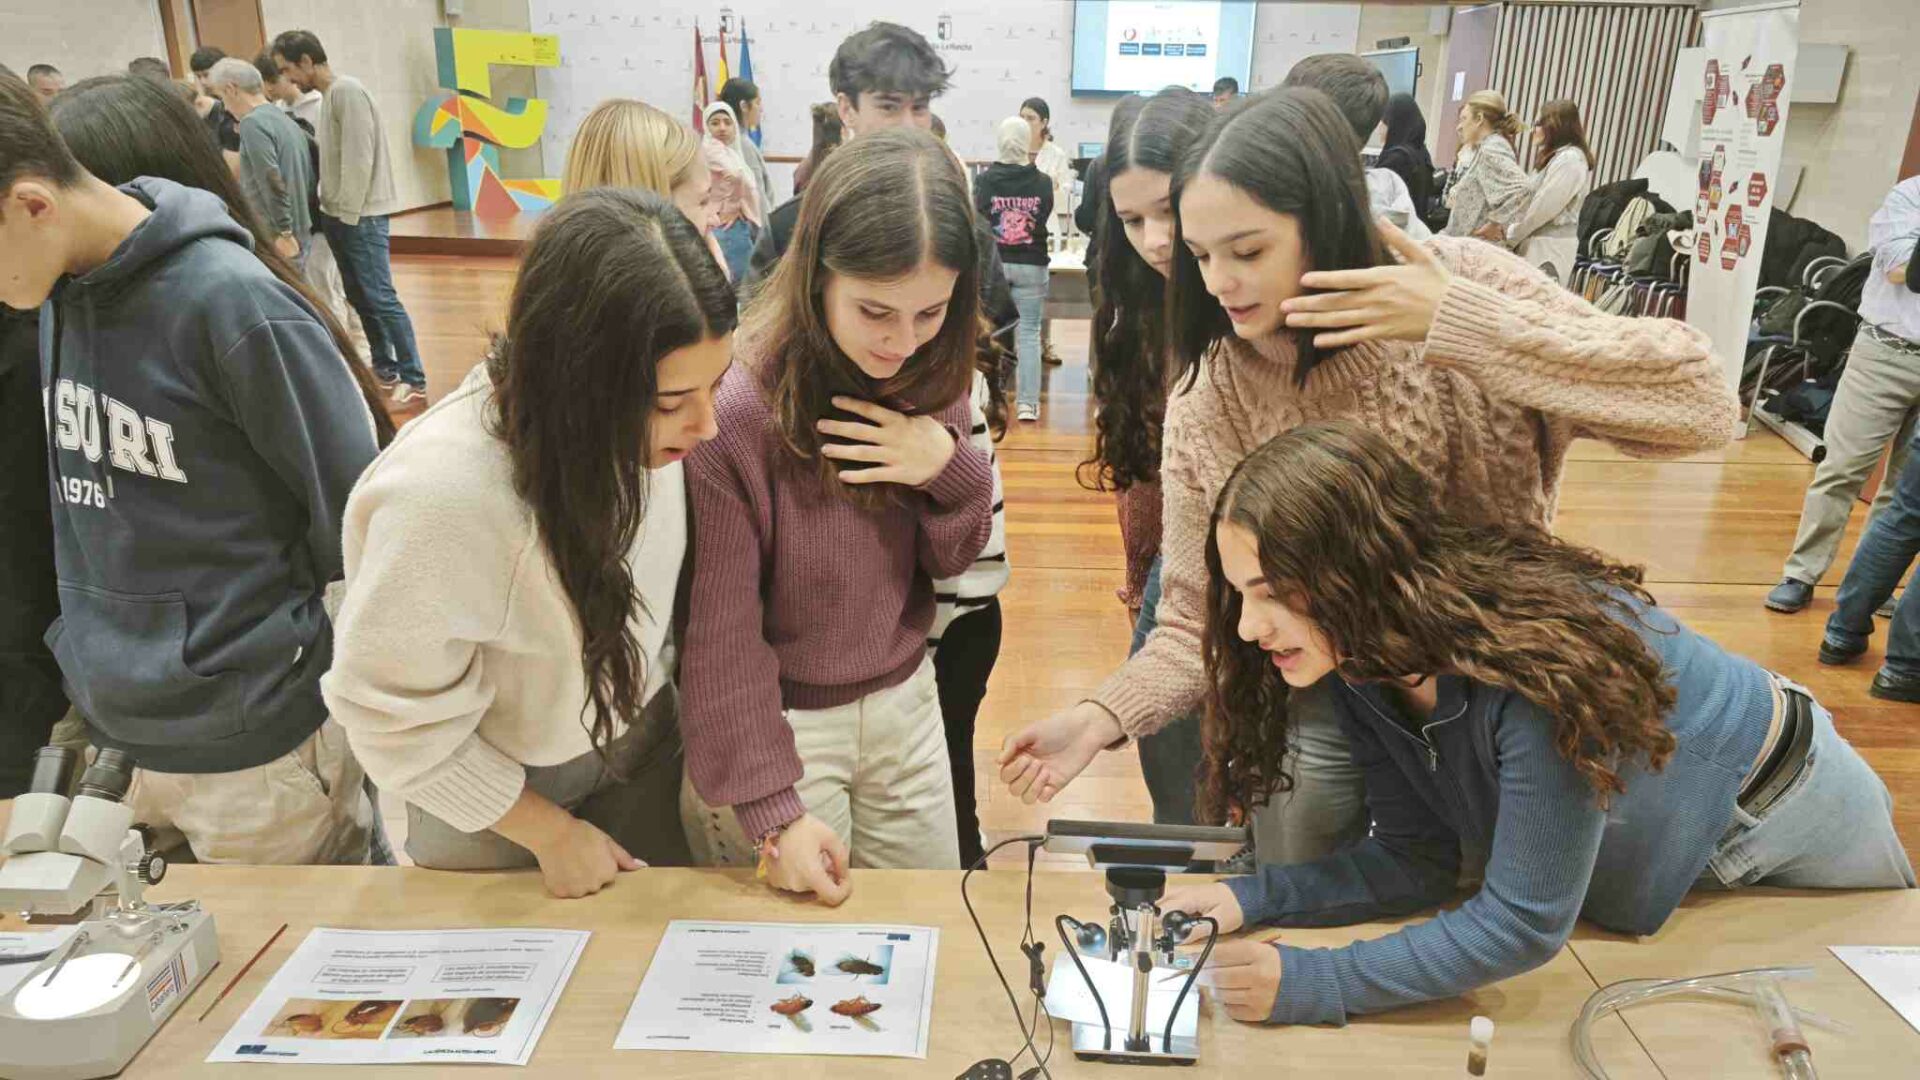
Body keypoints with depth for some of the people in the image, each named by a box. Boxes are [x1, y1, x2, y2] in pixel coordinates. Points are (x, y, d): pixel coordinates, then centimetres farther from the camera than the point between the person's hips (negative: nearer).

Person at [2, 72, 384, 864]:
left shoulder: (229, 302, -21)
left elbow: (352, 511, -15)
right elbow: (84, 507, 12)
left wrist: (267, 616, -1)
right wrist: (96, 669, 9)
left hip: (250, 739, -7)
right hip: (111, 727, 7)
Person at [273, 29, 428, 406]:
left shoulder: (347, 91, -13)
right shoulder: (328, 95, 14)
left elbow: (359, 159, -18)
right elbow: (335, 158, 15)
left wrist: (349, 213, -15)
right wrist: (332, 212, 10)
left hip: (361, 215, -9)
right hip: (339, 214, 9)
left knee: (380, 297, -9)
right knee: (359, 296, 12)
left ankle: (414, 379, -6)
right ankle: (384, 368, 21)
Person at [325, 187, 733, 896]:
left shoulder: (652, 421, -23)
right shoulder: (443, 497, -38)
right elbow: (394, 719, -22)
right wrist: (552, 832, -11)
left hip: (645, 746, 4)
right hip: (500, 790, -4)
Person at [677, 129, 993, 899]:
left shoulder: (928, 375, -7)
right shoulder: (737, 405, -26)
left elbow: (953, 559, 2)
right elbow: (719, 631, -20)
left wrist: (951, 466, -19)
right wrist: (770, 807, -18)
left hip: (903, 703, 6)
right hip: (777, 720, -5)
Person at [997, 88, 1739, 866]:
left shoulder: (1458, 283, -19)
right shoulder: (1205, 401, -15)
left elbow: (1702, 404, -25)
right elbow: (1199, 620, -10)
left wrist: (1458, 322, -32)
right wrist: (1104, 716, -27)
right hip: (1322, 714, 1)